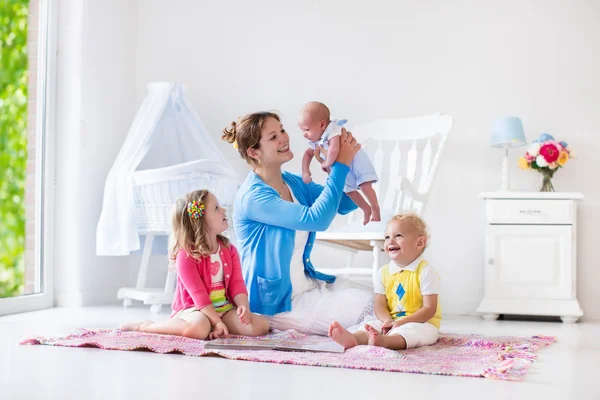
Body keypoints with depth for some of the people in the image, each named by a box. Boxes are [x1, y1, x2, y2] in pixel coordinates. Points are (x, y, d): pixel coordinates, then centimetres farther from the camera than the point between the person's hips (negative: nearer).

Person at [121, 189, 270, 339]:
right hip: (193, 308, -6)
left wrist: (244, 306, -19)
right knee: (199, 328, -41)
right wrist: (217, 322, -25)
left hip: (225, 308, 6)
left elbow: (236, 283, 1)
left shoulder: (229, 250, 7)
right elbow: (198, 294, -19)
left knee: (261, 325, -16)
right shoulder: (186, 255, -14)